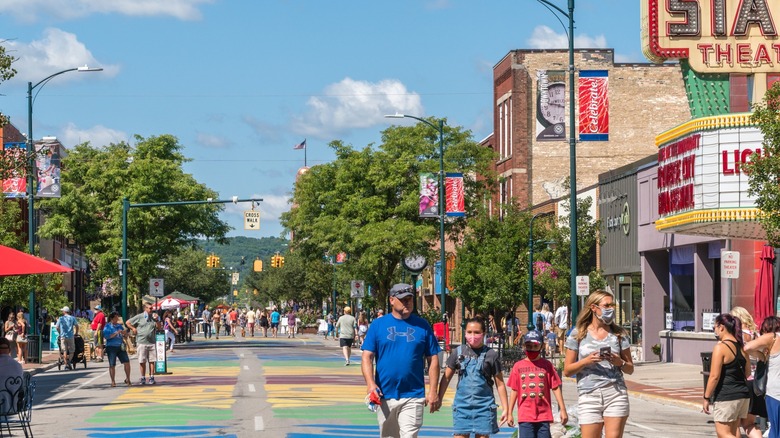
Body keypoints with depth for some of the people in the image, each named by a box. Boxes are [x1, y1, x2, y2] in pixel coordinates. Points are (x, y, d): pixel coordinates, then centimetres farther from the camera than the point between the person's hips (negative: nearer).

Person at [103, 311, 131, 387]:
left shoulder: (120, 326, 14)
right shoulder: (107, 326, -2)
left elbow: (125, 336, 18)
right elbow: (106, 336, -16)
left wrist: (125, 333, -5)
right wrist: (116, 333, -20)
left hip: (120, 346, 4)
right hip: (111, 346, -4)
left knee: (127, 362, -4)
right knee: (112, 365, 0)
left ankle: (127, 379, 10)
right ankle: (113, 382, 10)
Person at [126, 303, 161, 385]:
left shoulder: (153, 317, 10)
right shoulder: (139, 317, 1)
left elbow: (159, 327, 6)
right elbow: (127, 323, 8)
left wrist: (157, 320, -7)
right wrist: (133, 329, 0)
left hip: (151, 342, 2)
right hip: (142, 342, -2)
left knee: (151, 361, 1)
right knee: (142, 362, 1)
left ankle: (151, 377, 6)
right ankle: (143, 378, 8)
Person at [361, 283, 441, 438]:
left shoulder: (422, 325, 4)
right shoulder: (378, 324, 3)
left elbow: (433, 360, 6)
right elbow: (367, 357, 0)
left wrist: (433, 391, -2)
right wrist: (370, 384, -16)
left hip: (413, 396, -1)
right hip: (385, 396, 1)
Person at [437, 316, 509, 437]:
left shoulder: (491, 355, 0)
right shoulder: (459, 352, 5)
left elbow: (500, 384, 3)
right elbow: (446, 378, 10)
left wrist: (505, 409, 1)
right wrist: (439, 399, 7)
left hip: (484, 406, -1)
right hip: (462, 405, 1)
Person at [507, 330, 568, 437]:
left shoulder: (547, 365, 4)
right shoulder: (518, 366, 6)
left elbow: (556, 388, 3)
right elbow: (514, 390, 9)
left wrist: (562, 409, -1)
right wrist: (509, 413, 7)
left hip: (544, 415, 0)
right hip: (525, 416, 0)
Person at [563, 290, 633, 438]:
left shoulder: (618, 334, 11)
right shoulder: (578, 334, 5)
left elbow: (630, 369, 14)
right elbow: (567, 370, 5)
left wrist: (620, 362, -8)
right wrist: (586, 361, -12)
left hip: (615, 394, 1)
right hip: (589, 395, -1)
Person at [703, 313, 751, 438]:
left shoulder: (720, 347, -15)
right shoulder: (741, 347, 9)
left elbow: (714, 376, -17)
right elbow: (747, 373, 17)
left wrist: (706, 398, -11)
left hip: (726, 396, -8)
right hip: (743, 394, 8)